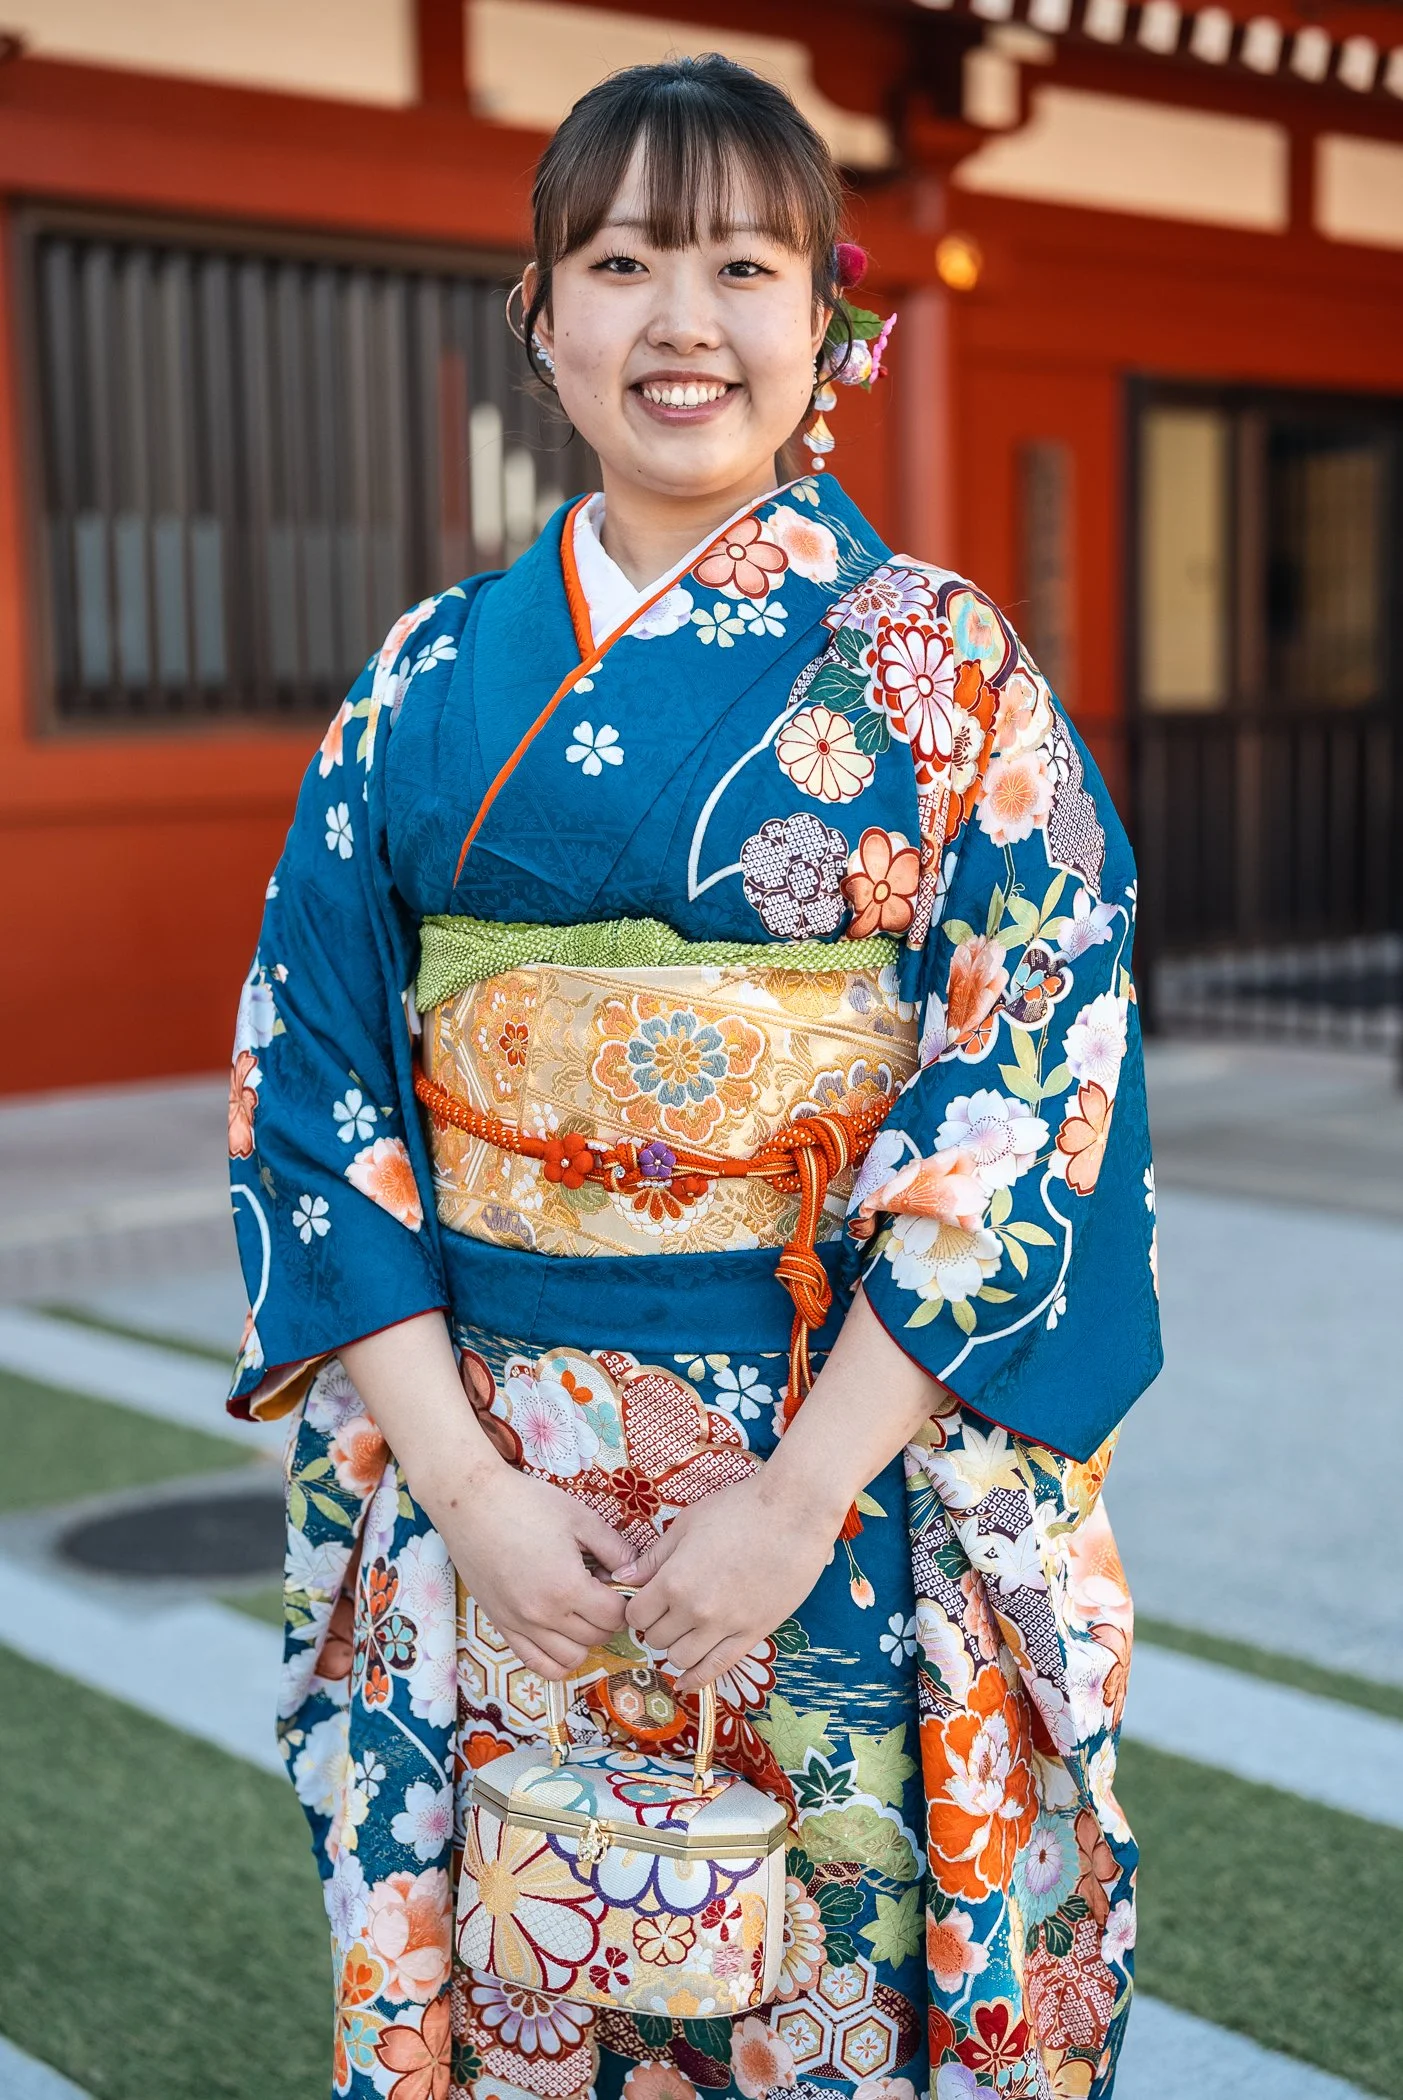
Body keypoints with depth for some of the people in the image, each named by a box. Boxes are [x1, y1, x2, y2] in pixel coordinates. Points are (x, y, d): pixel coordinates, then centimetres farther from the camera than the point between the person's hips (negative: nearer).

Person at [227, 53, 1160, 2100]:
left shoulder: (943, 666, -4)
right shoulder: (433, 680, 3)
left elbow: (1030, 1092, -10)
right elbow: (313, 1081, 1)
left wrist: (800, 1490, -16)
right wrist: (460, 1476, -9)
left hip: (857, 1469, -2)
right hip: (489, 1482, 3)